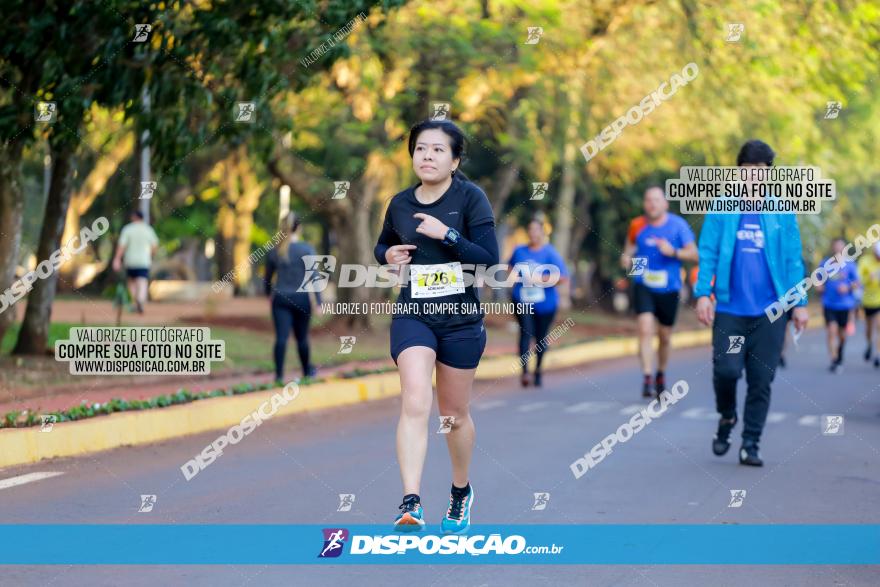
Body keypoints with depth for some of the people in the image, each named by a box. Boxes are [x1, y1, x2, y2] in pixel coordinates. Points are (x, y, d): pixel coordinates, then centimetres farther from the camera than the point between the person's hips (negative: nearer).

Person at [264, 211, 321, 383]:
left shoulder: (274, 251, 2)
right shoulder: (307, 249, -7)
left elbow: (267, 278, 12)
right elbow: (313, 277, -10)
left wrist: (269, 295, 30)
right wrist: (318, 302, -7)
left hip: (280, 299, 1)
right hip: (301, 298, -1)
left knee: (281, 338, -4)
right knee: (302, 337, 14)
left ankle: (279, 375, -15)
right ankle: (307, 371, 32)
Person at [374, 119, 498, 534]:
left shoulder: (470, 197, -7)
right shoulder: (400, 203, 3)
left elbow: (490, 259, -14)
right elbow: (383, 245, 22)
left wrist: (447, 234, -23)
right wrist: (388, 255, -1)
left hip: (461, 321, -1)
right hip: (412, 316, 1)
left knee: (454, 415, 13)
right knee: (415, 404, -20)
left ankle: (461, 491, 38)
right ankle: (411, 504, -27)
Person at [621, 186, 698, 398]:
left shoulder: (678, 225, -4)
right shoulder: (637, 226, 0)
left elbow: (694, 254, -4)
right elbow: (630, 244, 19)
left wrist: (673, 252, -21)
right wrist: (626, 257, -4)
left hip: (669, 288, 0)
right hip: (643, 286, 0)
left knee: (665, 336, 12)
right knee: (645, 329, -19)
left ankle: (661, 375, 35)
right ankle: (646, 378, -21)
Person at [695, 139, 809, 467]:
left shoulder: (782, 212, 5)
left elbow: (793, 260, 6)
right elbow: (708, 253, 0)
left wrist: (799, 303, 1)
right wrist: (703, 293, -10)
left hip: (770, 310, 1)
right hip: (730, 308, -1)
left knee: (761, 381, 1)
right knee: (726, 370, -10)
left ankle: (750, 445, 10)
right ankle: (726, 417, 20)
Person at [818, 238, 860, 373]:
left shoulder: (850, 265, 1)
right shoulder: (825, 264, 5)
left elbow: (856, 284, 3)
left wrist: (848, 288, -16)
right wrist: (820, 286, -6)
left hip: (845, 305, 0)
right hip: (829, 304, 0)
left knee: (842, 334, 9)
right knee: (832, 331, -13)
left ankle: (840, 355, 36)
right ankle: (834, 361, -14)